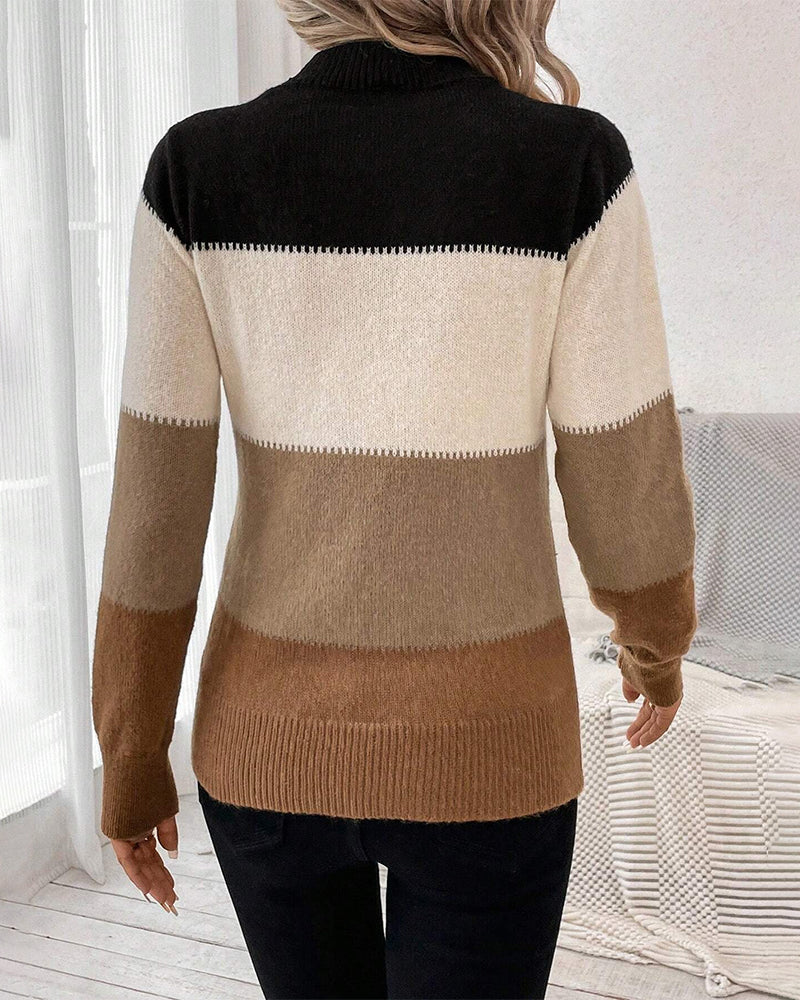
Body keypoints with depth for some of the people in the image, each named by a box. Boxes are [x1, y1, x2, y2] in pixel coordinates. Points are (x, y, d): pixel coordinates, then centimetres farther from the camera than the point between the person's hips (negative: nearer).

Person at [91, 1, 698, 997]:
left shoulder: (197, 168, -10)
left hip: (276, 734, 3)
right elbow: (628, 496, -9)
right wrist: (658, 640, 14)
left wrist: (130, 760, 7)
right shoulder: (574, 168, -16)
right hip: (477, 745, -2)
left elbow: (153, 508, -8)